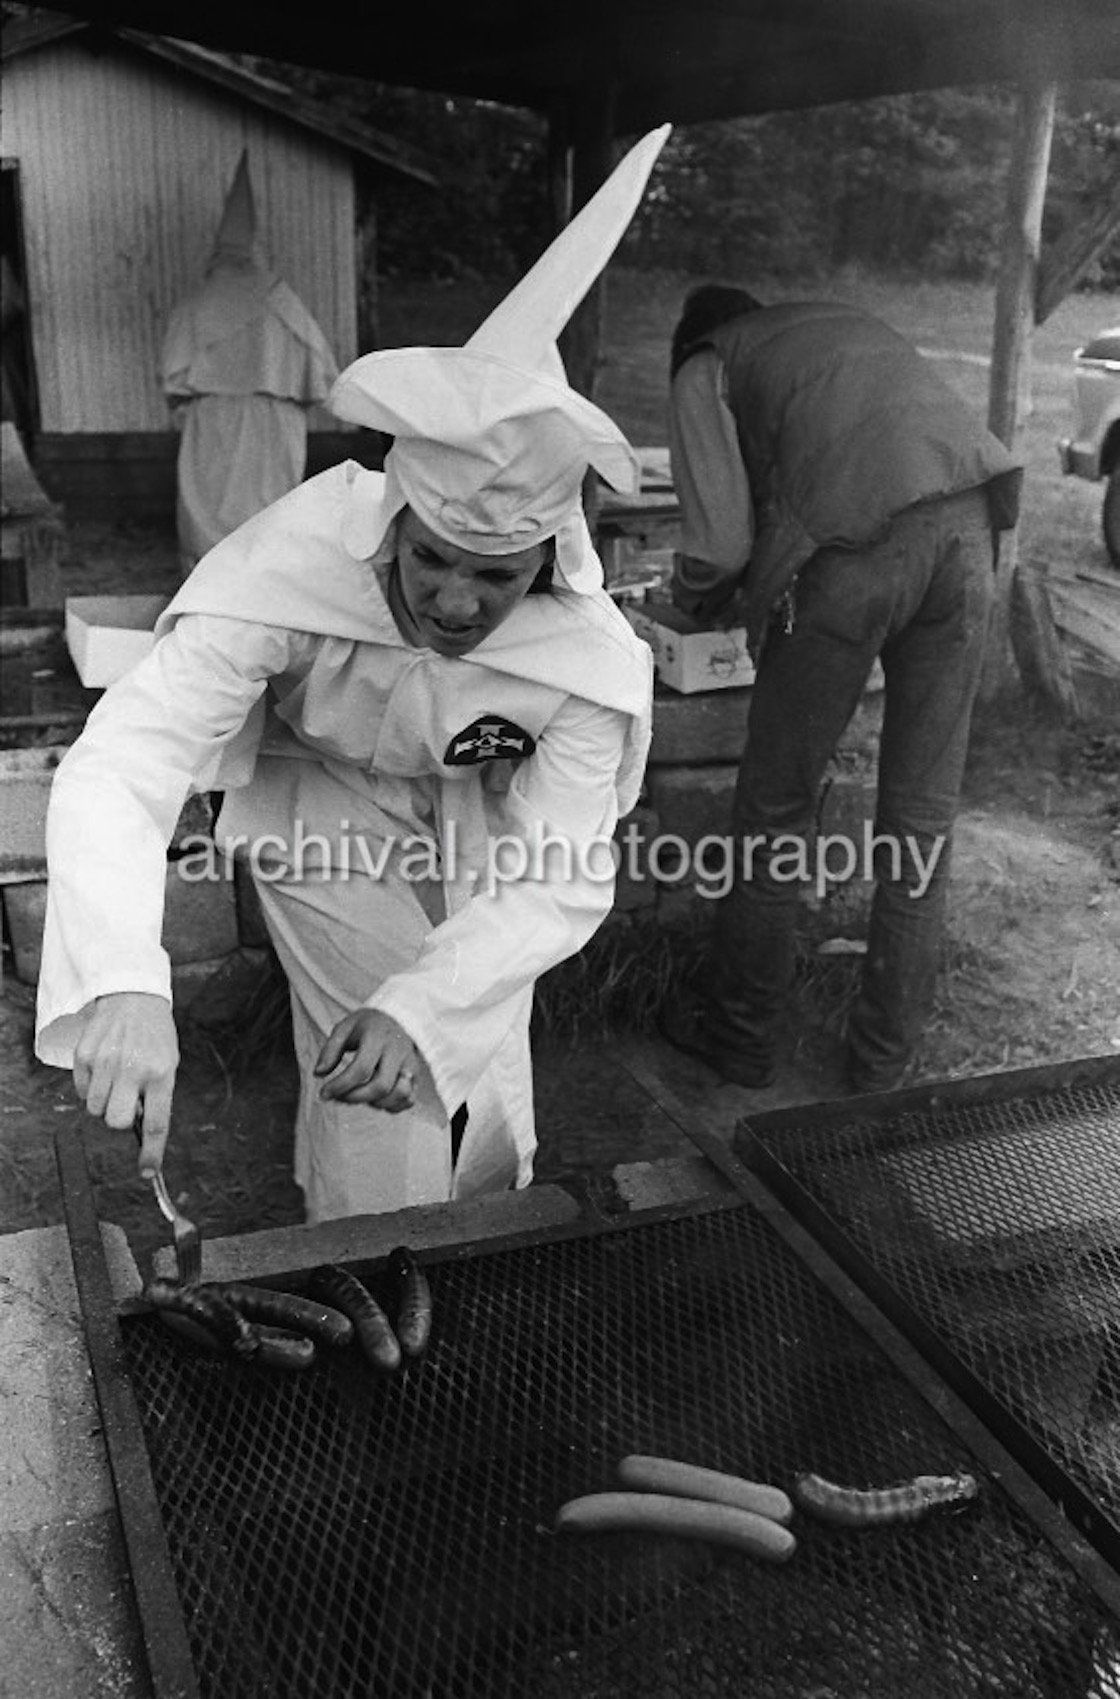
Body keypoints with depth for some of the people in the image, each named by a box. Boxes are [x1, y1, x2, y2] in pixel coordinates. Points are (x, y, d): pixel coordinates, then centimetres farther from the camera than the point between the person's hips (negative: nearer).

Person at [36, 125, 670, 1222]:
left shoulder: (592, 658, -33)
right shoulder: (291, 567, -39)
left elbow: (562, 882, -33)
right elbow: (120, 764, -45)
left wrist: (421, 1011, -50)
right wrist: (123, 985, -62)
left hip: (480, 806, 3)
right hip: (323, 800, -2)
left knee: (479, 1068, 15)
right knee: (376, 1090, -10)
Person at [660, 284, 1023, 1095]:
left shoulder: (705, 369, 17)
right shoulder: (849, 322, 35)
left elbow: (721, 541, 2)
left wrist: (696, 600, 26)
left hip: (854, 543, -5)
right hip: (968, 523, 5)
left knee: (777, 808, 10)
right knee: (923, 810, 12)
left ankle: (742, 1034, 22)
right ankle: (885, 1055, 23)